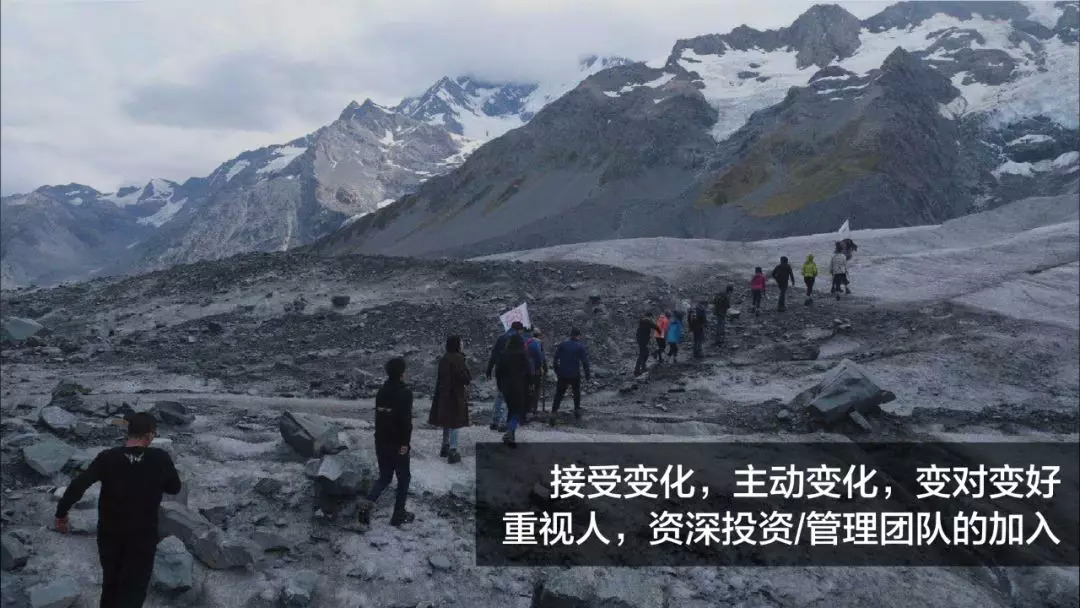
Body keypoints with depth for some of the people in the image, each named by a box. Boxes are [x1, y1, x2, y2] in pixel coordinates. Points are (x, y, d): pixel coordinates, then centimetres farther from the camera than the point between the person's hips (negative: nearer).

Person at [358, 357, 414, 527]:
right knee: (403, 478, 9)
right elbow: (406, 419, -21)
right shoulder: (405, 392, -14)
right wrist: (405, 443, -19)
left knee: (384, 477, 16)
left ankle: (367, 503, -7)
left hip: (381, 442, 6)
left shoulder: (381, 391, 9)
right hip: (397, 443, -6)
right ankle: (399, 514, 13)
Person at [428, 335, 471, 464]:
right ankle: (453, 451, 0)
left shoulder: (444, 358, 4)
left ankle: (445, 447, 31)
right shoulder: (458, 358, -19)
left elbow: (439, 376, 10)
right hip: (455, 394, -7)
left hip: (443, 394, 7)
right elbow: (465, 377, -21)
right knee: (454, 422, 0)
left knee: (447, 421, 20)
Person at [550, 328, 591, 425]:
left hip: (562, 375, 1)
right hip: (575, 375, -1)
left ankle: (553, 414, -11)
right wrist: (587, 375, 1)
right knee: (577, 393, 23)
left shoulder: (562, 344, 4)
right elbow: (585, 362, -6)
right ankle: (577, 411, 28)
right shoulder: (581, 346, -2)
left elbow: (555, 359, 4)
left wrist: (557, 372, 14)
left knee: (558, 395, 3)